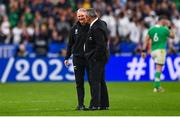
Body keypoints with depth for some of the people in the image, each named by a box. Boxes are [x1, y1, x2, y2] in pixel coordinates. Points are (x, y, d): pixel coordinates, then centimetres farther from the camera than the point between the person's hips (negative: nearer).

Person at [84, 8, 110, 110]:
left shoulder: (96, 28, -22)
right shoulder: (102, 23, 9)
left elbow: (101, 45, -25)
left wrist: (94, 57, -18)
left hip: (96, 58, -10)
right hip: (101, 57, 10)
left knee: (95, 81, -8)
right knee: (101, 81, 15)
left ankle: (95, 104, -8)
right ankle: (104, 104, 19)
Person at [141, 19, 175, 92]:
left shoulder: (151, 29, 10)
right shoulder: (164, 30, -3)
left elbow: (146, 40, 4)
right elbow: (172, 36, 13)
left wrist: (143, 51, 3)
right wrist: (169, 28, 20)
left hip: (153, 51, 5)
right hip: (161, 50, -5)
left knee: (158, 68, 16)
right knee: (158, 68, -8)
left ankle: (158, 86, 9)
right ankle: (156, 87, -14)